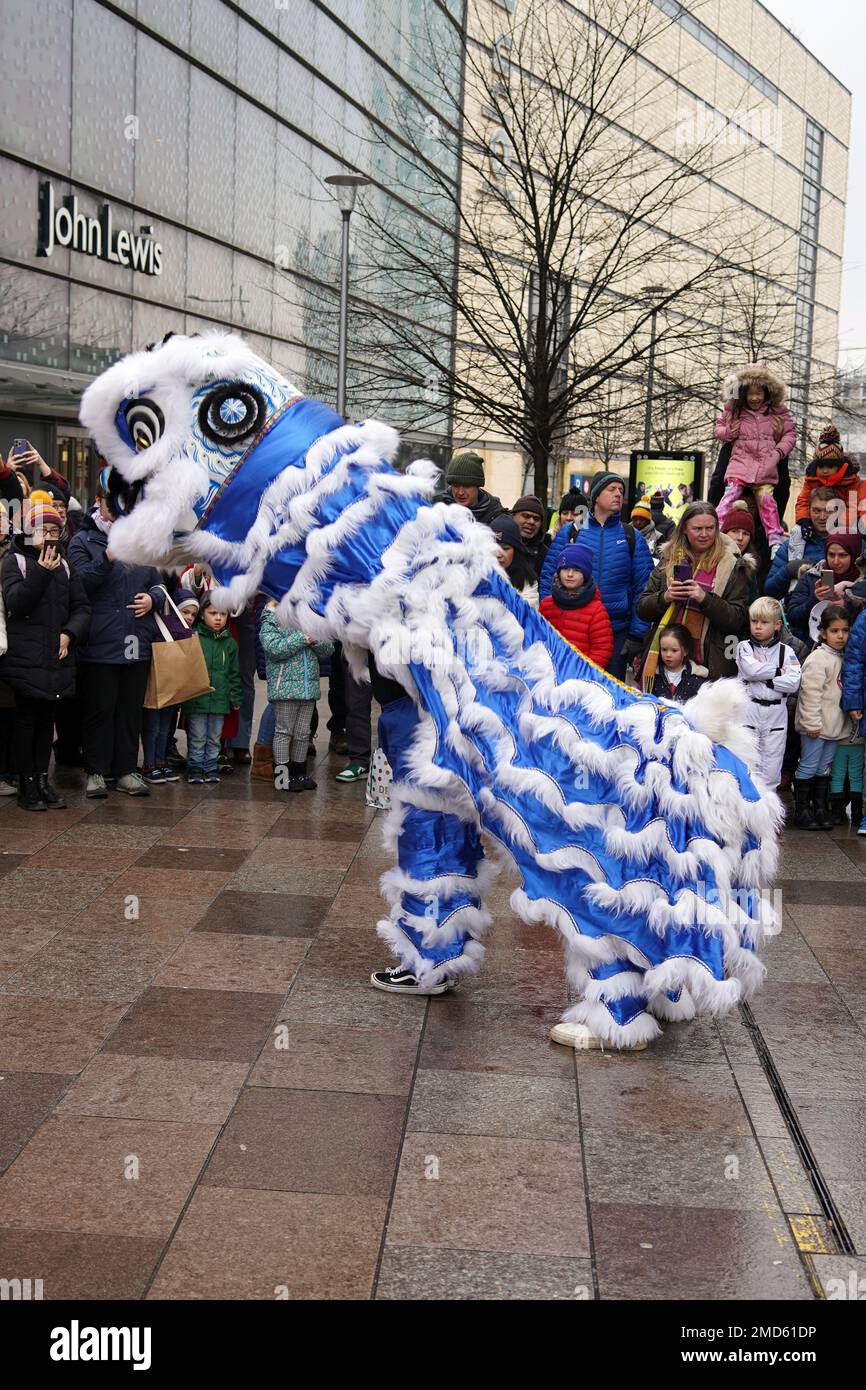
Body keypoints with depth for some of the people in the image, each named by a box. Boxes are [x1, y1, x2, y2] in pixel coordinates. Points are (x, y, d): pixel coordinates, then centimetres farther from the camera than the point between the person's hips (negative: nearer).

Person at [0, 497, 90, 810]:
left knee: (47, 717, 9)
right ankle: (26, 784, 6)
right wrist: (41, 572, -22)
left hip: (57, 656, 4)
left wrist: (69, 633, -9)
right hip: (26, 657, -4)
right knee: (26, 717, 0)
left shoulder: (64, 564, 12)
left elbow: (82, 607, 9)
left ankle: (43, 779, 16)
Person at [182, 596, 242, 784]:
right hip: (196, 699, -3)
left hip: (220, 700, 3)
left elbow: (234, 674, 13)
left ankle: (211, 768, 21)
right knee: (197, 738, 3)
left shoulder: (230, 643, 8)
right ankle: (195, 768, 14)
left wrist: (235, 698, 9)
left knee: (214, 738, 12)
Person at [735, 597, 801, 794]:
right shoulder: (745, 647, 3)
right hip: (749, 711, -1)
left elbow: (794, 683, -8)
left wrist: (763, 679, -11)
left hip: (776, 714, 1)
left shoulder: (786, 651, 5)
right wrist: (779, 672, -8)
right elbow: (751, 670, -16)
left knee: (771, 768, 6)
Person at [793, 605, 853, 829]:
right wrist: (812, 723, -21)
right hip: (816, 726, -8)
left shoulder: (842, 658, 10)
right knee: (808, 767, 1)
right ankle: (801, 810, 9)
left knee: (824, 767, 15)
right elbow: (811, 693, -20)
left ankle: (820, 808, 23)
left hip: (834, 725, 8)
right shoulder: (818, 659, -16)